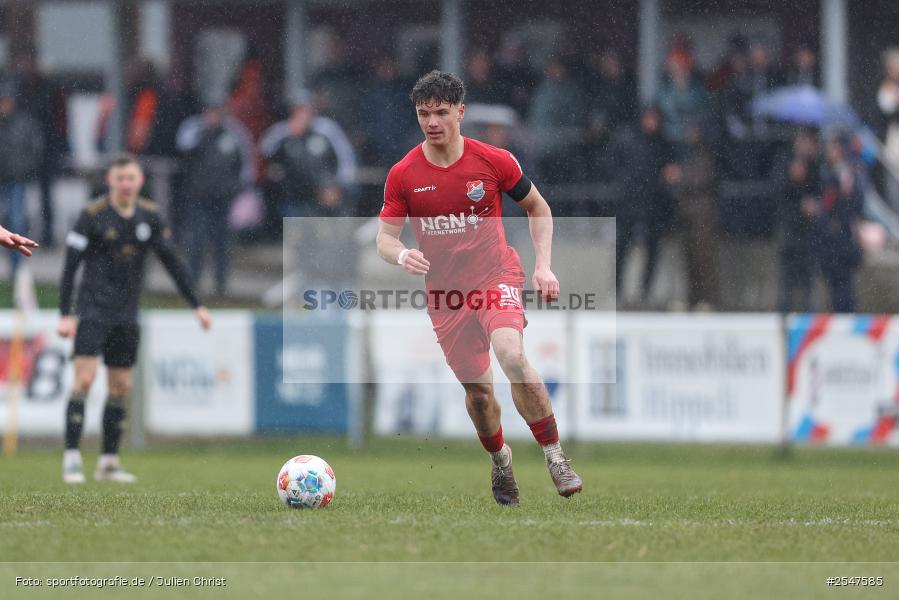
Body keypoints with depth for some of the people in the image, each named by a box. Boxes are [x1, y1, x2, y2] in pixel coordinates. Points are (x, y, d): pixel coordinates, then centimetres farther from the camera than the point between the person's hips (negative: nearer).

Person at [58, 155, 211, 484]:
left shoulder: (149, 216, 5)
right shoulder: (92, 215, -8)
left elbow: (172, 262, 9)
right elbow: (70, 265, -9)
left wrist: (196, 305, 5)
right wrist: (65, 315, -15)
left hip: (126, 314, 5)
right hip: (93, 309, -5)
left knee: (121, 386, 7)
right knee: (84, 379, -15)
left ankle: (108, 462, 15)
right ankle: (72, 458, -13)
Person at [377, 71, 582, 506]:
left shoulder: (494, 161, -5)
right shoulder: (402, 175, -3)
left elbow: (538, 207, 10)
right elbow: (385, 239, 1)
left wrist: (543, 266, -1)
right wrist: (401, 256, -23)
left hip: (496, 275, -2)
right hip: (444, 291, 2)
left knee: (512, 356, -28)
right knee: (477, 388, 5)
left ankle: (555, 456, -17)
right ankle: (500, 461, 34)